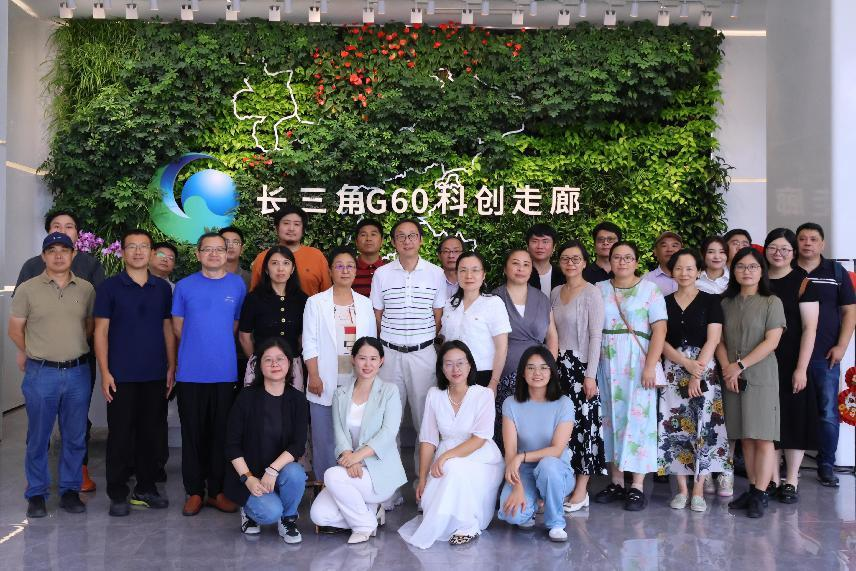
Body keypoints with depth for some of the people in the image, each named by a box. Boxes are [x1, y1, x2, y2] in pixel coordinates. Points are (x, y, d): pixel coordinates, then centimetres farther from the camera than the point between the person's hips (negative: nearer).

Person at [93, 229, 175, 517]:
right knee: (120, 434, 2)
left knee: (152, 433, 8)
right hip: (121, 376, -3)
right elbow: (101, 331, -2)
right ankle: (118, 494, 13)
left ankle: (146, 488, 21)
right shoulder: (109, 287, 0)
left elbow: (168, 329, 11)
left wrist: (172, 368, 5)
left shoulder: (162, 288, 8)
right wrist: (105, 372, -9)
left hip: (156, 375, 3)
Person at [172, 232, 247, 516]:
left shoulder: (237, 285, 5)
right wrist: (197, 347, 9)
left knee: (221, 432, 6)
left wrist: (218, 345, 9)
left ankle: (217, 490, 17)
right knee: (193, 432, 6)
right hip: (191, 372, 0)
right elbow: (178, 327, 8)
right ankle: (194, 491, 17)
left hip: (225, 372, 1)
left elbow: (238, 325, 11)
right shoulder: (184, 286, 3)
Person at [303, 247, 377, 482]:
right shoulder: (316, 302, 3)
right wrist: (314, 376, -9)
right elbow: (310, 343, -1)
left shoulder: (365, 304, 10)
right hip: (326, 382, -2)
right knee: (325, 438, 2)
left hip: (357, 381, 2)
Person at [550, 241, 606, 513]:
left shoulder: (591, 293, -7)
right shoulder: (555, 293, 11)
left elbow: (595, 336, -10)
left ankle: (581, 490, 5)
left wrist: (590, 375, -14)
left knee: (583, 422, -2)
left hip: (581, 366, -5)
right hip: (558, 365, 5)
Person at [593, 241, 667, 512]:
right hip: (606, 365, 3)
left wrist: (650, 366, -15)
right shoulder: (599, 290, 11)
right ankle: (616, 481, 15)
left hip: (637, 365, -3)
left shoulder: (650, 290, 1)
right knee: (611, 419, 6)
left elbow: (660, 330, -6)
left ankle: (637, 486, 3)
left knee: (637, 419, -4)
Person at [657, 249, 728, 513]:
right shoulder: (664, 302, 9)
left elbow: (712, 340, -4)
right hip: (673, 372, 2)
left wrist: (697, 374, -13)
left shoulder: (710, 301, 3)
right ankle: (681, 489, 10)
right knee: (674, 429, -1)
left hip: (704, 371, -2)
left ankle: (698, 491, 3)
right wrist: (686, 363, -12)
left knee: (703, 428, -6)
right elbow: (661, 341, 2)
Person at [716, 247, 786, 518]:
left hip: (761, 376, -4)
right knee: (745, 437, 7)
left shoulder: (772, 302, 0)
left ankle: (760, 495, -1)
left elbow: (772, 341, -8)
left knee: (763, 436, -5)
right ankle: (753, 490, 14)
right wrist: (726, 367, -8)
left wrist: (741, 365, -12)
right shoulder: (726, 303, 11)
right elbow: (719, 340, 8)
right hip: (733, 378, 4)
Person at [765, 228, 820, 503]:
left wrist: (801, 368, -14)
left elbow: (809, 328, -8)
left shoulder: (802, 282, -4)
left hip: (792, 364, -3)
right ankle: (773, 480, 17)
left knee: (794, 418, 2)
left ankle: (791, 481, 13)